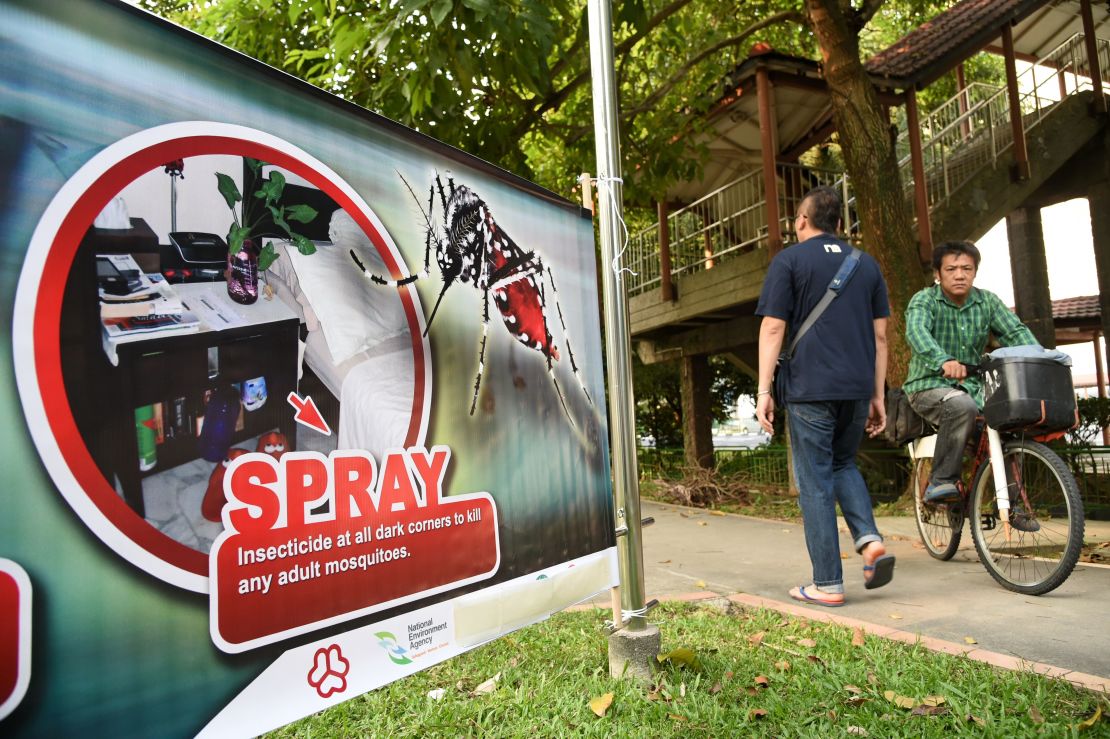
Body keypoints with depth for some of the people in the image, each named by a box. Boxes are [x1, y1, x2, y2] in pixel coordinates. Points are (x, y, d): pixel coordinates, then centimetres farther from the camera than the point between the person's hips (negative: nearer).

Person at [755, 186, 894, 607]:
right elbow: (880, 335, 13)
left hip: (811, 389, -5)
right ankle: (870, 539, 4)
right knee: (843, 464, 24)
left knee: (815, 483, 2)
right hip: (857, 389, 5)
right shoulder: (867, 264, 15)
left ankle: (828, 584, 6)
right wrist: (877, 395, 16)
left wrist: (763, 390, -6)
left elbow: (773, 328, -7)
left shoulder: (789, 261, 1)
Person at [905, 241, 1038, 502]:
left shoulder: (987, 301, 8)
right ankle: (941, 481, -22)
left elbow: (1016, 332, -4)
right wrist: (944, 361, -48)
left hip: (971, 386, 5)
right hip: (929, 386, -5)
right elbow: (916, 330, -29)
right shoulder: (924, 300, -8)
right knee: (963, 405, -34)